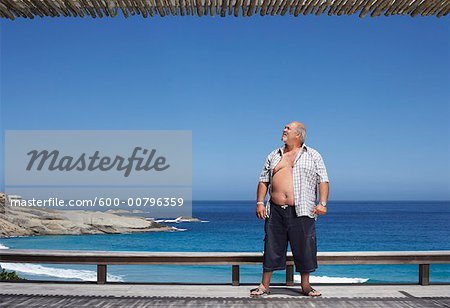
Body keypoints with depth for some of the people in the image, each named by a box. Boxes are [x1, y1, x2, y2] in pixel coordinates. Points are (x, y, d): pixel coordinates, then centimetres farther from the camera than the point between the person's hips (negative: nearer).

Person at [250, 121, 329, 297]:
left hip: (302, 212, -2)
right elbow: (264, 181, 16)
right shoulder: (274, 156, 16)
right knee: (271, 248, 5)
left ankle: (306, 286, 18)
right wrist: (260, 203, 5)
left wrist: (322, 203, -10)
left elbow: (323, 181, 2)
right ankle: (264, 286, 14)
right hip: (275, 211, 2)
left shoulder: (313, 156, 8)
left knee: (304, 249, 3)